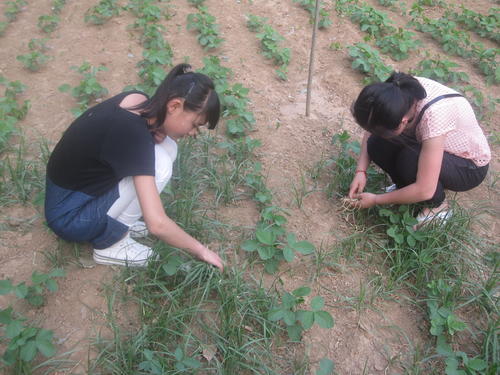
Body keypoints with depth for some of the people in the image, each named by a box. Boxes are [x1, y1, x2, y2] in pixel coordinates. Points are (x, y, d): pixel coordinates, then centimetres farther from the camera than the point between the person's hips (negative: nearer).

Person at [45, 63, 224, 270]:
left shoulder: (138, 100, -9)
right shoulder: (133, 134, -33)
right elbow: (157, 224, -34)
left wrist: (156, 134, -10)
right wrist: (200, 250, -19)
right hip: (68, 216, -8)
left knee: (166, 144, -4)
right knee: (159, 163, -23)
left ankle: (117, 221, 5)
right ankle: (110, 243, -6)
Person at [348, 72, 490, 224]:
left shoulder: (433, 117, -40)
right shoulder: (398, 91, -24)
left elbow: (425, 191, -34)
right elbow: (372, 127, -5)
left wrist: (376, 200, -23)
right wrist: (361, 171, -16)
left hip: (471, 167, -5)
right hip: (434, 145, 5)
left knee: (409, 160, -33)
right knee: (376, 145, -18)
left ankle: (438, 206, -4)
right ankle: (406, 186, 8)